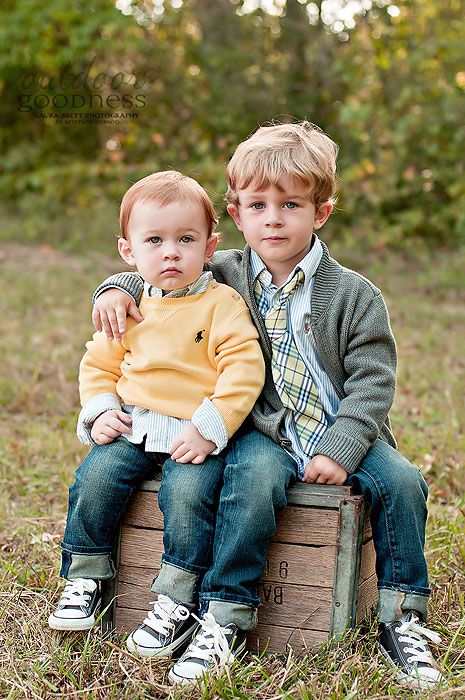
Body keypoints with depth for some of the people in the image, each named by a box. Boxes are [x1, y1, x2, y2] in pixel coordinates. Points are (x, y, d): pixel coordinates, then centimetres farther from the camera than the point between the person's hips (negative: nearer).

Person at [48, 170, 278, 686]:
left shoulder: (220, 304, -6)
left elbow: (245, 369, -13)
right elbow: (99, 363, 19)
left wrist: (208, 429, -20)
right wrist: (100, 410, 1)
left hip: (195, 434, -4)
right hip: (132, 429, 5)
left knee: (188, 492, -27)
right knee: (95, 478, -16)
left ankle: (178, 603, -9)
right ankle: (84, 580, 5)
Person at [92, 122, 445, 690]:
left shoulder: (353, 294, -1)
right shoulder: (224, 275, 5)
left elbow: (372, 380, -6)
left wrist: (340, 449, -18)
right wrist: (119, 288, -3)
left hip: (342, 435, 0)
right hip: (266, 436, 0)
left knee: (400, 481, -23)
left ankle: (400, 617, -5)